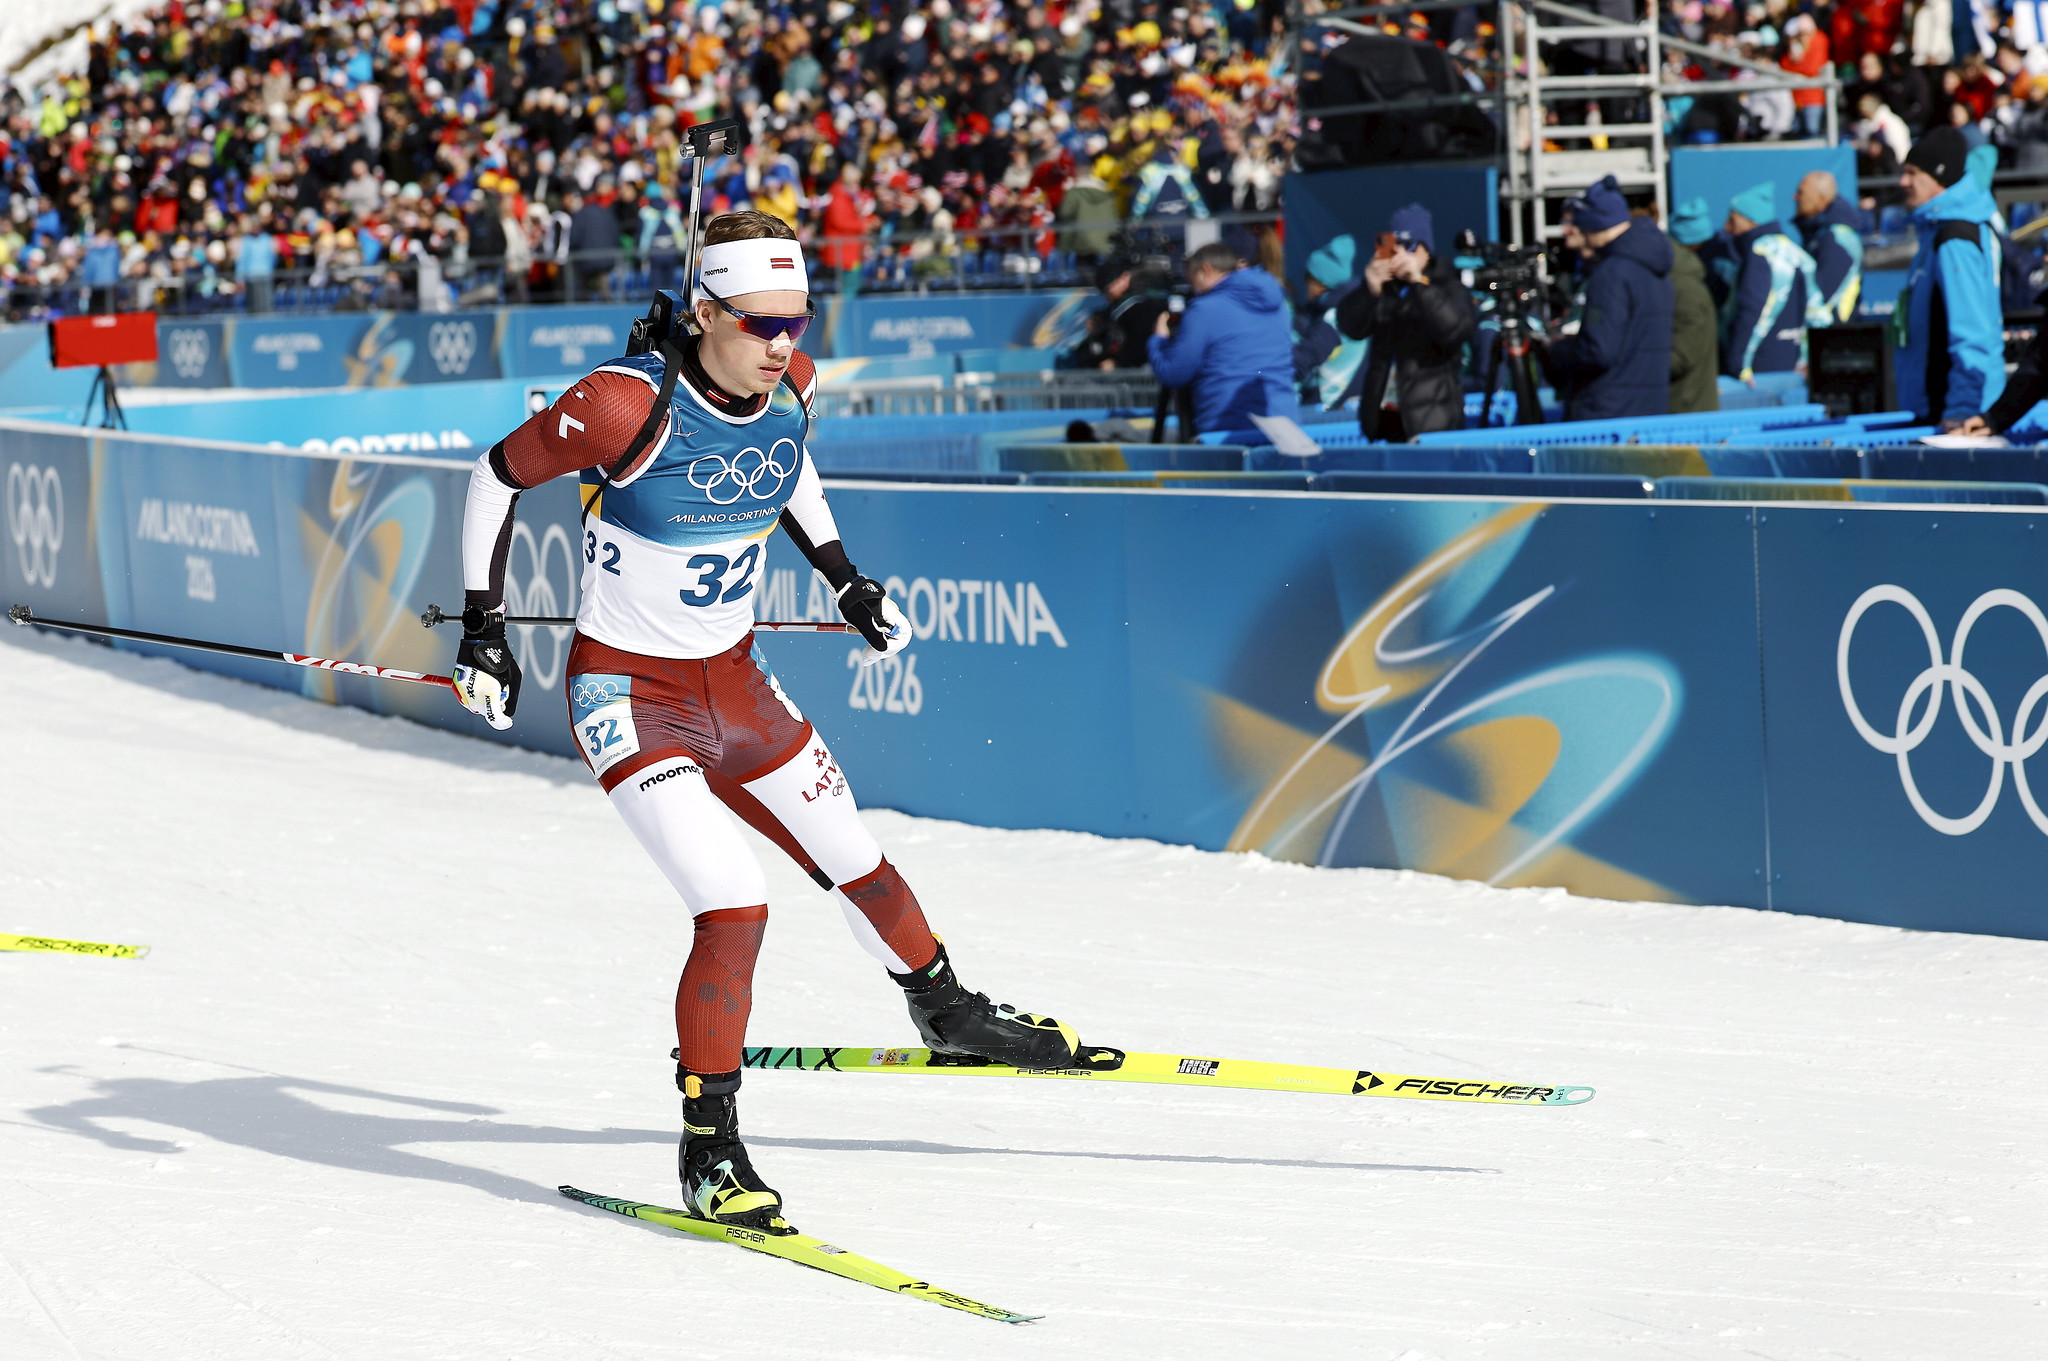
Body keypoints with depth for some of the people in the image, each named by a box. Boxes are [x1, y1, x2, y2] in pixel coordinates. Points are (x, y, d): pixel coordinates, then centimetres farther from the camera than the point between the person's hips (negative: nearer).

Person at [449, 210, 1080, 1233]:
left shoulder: (789, 384, -8)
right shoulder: (630, 404, -26)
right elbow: (498, 475, -12)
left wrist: (843, 577, 17)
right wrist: (484, 626, -13)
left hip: (733, 680, 6)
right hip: (630, 695, -6)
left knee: (853, 860, 19)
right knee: (735, 910, -19)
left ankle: (945, 1010, 48)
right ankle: (709, 1153, -4)